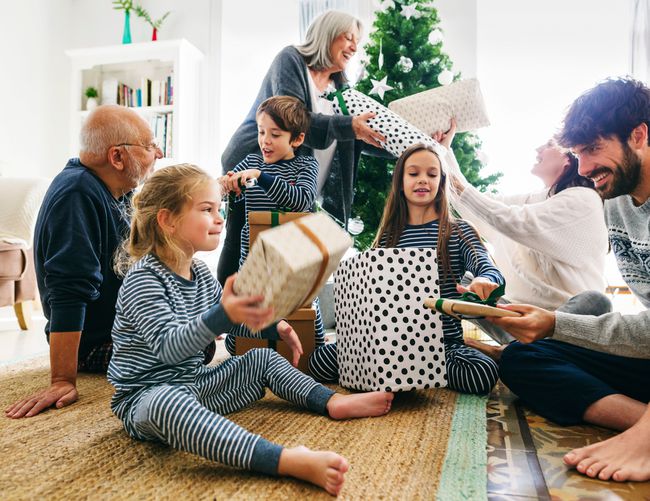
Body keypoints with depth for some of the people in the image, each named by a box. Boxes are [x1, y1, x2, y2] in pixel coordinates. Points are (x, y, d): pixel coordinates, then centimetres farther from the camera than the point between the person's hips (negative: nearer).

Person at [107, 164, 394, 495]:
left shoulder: (200, 272, 4)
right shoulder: (143, 281, -20)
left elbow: (226, 321, 19)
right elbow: (168, 347, -34)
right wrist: (224, 315, -50)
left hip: (193, 384, 9)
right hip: (147, 397, -8)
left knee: (262, 359, 11)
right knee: (169, 404, -42)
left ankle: (334, 402, 8)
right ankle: (290, 461, -54)